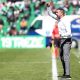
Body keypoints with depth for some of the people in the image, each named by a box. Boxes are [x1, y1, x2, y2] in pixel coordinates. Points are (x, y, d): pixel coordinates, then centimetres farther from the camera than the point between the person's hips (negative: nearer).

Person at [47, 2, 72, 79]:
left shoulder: (65, 21, -20)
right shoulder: (59, 18, 5)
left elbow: (69, 33, -27)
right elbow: (50, 13, 17)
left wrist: (61, 35, -42)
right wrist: (49, 6, 1)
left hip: (66, 40, -9)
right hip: (62, 40, 9)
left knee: (66, 57, -16)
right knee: (62, 57, 13)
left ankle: (67, 75, -20)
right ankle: (65, 73, 21)